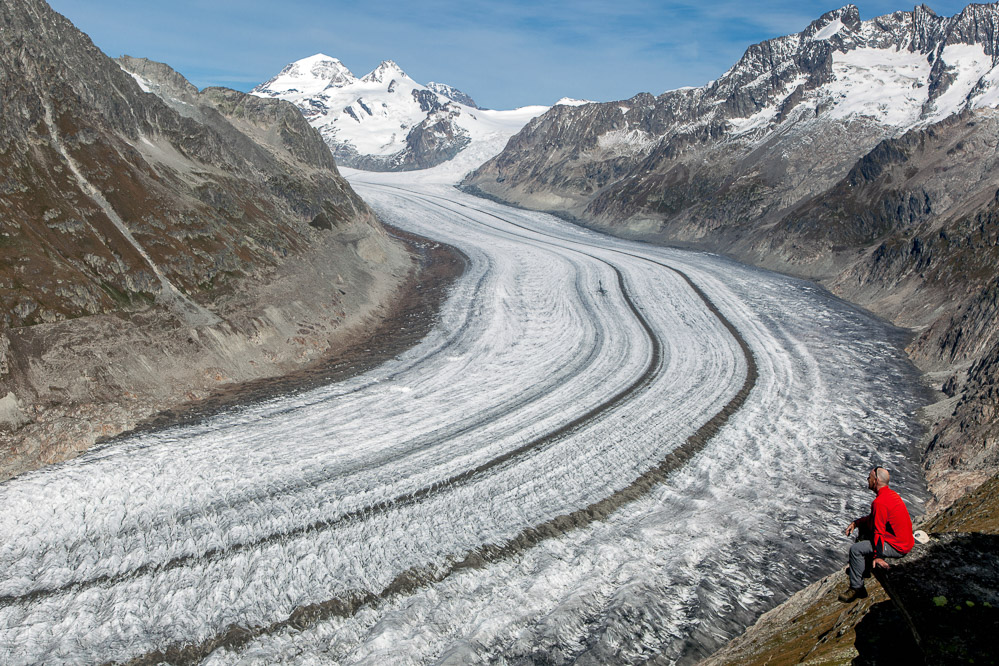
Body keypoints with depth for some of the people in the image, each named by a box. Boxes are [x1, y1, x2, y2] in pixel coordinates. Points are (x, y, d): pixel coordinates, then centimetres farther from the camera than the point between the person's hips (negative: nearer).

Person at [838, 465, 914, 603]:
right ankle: (864, 569, 31)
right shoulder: (891, 494, 8)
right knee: (863, 528, 23)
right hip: (906, 539, 10)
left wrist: (877, 556, -19)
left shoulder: (880, 502, -25)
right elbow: (874, 518, 20)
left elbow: (878, 532, -23)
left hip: (897, 547, -10)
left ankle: (856, 589, 0)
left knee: (855, 549, -8)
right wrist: (856, 523, 12)